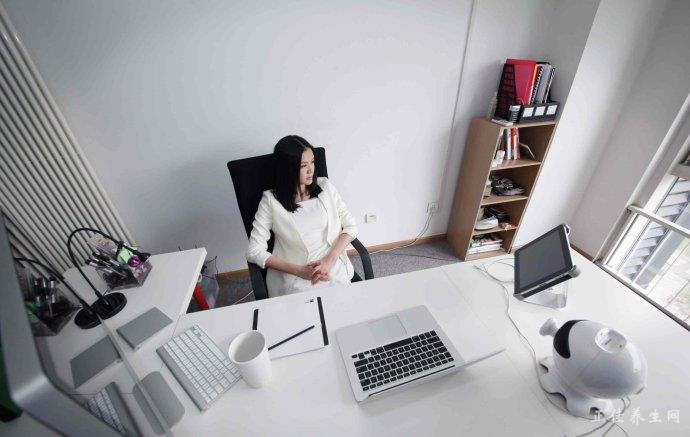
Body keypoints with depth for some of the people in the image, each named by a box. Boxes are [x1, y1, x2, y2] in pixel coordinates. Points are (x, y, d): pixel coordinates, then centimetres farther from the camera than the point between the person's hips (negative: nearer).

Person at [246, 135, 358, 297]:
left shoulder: (325, 186, 6)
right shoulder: (271, 200, -2)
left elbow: (350, 226, 6)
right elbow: (254, 251, -4)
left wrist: (329, 261, -9)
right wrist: (300, 271, -12)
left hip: (333, 269, 2)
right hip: (295, 278, -2)